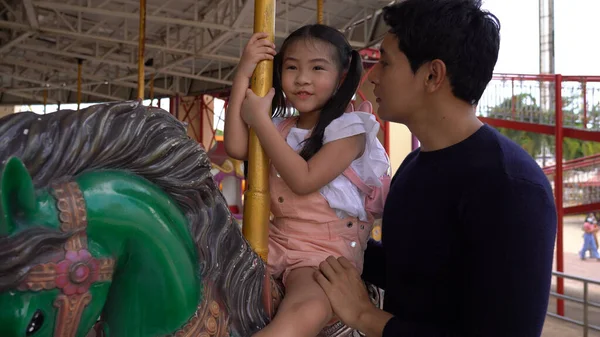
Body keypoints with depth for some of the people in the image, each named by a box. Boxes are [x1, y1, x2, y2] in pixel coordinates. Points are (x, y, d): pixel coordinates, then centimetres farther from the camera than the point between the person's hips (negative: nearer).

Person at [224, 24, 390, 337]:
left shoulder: (349, 129, -7)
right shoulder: (280, 127, 12)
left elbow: (303, 180, -18)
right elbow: (236, 147, -6)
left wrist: (259, 120, -15)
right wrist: (244, 74, -6)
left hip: (328, 251, -6)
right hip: (276, 239, 6)